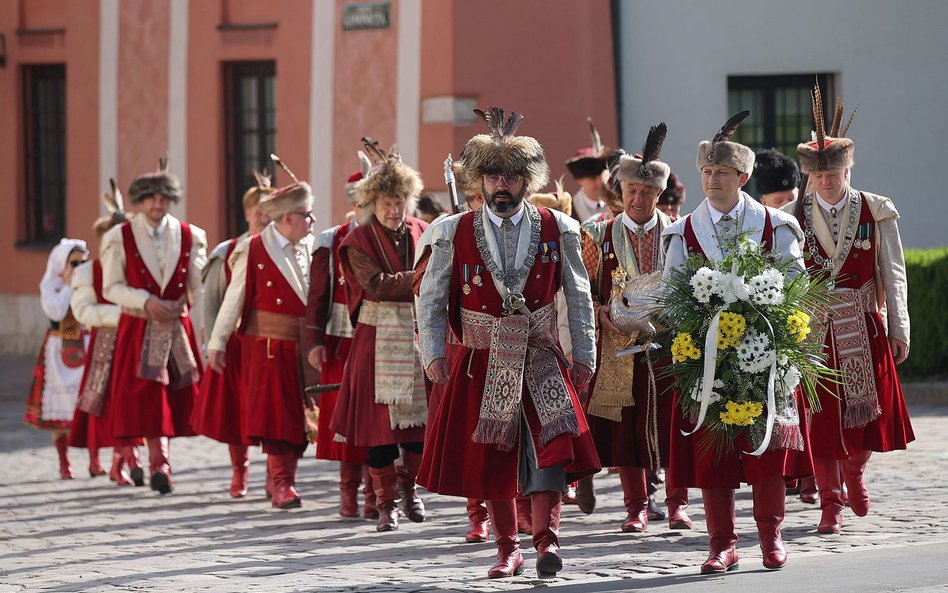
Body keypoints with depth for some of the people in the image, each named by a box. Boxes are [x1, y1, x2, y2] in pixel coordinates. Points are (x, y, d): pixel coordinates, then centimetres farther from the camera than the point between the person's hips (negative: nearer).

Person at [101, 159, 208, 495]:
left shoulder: (189, 237, 4)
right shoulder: (120, 238, 0)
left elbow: (198, 291, 4)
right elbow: (111, 288, -2)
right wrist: (145, 300, -18)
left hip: (178, 328, 2)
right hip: (139, 329, -2)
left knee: (178, 395, 3)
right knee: (149, 393, -11)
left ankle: (157, 462, 18)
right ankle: (159, 462, -15)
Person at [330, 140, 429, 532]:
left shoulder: (422, 233, 9)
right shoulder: (359, 240, -4)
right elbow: (378, 284, -17)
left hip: (420, 337, 3)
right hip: (378, 341, -3)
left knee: (423, 422, 4)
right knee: (380, 423, -2)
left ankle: (408, 484, 30)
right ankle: (386, 503, 11)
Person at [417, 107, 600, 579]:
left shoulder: (556, 230, 1)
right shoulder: (455, 234, 1)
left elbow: (578, 296, 6)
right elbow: (431, 299, 5)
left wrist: (583, 355, 4)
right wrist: (433, 353, -4)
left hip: (541, 360, -1)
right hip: (482, 362, 1)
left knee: (553, 439, -20)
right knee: (490, 458, 5)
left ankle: (546, 540, -21)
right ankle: (507, 549, 17)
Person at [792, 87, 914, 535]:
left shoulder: (875, 212, 1)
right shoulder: (792, 218, 1)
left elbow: (892, 274, 3)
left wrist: (898, 328, 1)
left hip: (863, 328, 1)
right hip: (813, 329, 0)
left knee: (869, 409, 3)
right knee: (821, 415, 0)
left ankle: (855, 472, 33)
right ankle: (831, 504, 11)